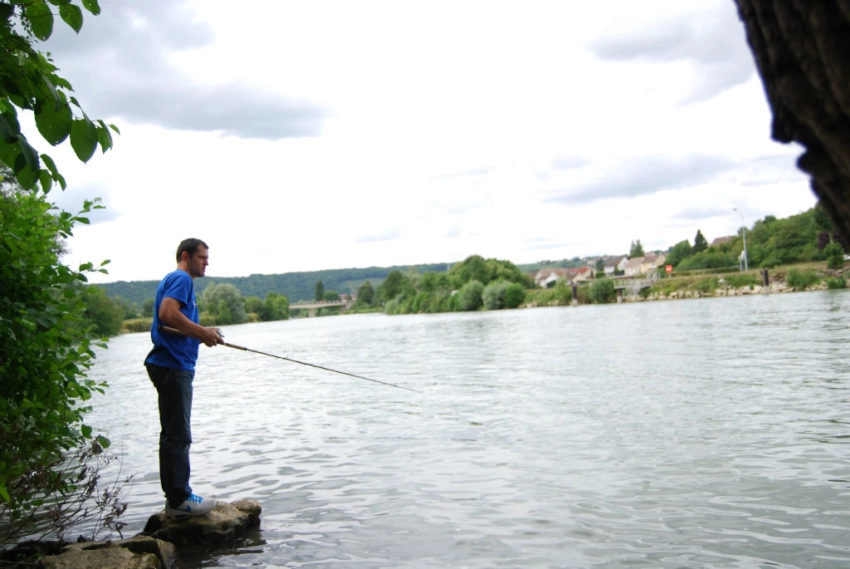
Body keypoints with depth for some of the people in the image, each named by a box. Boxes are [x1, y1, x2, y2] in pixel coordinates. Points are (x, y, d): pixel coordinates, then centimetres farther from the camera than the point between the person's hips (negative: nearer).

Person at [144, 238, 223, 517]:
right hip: (173, 366, -11)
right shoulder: (181, 279, -8)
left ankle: (175, 498, 20)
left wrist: (201, 333, 6)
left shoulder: (173, 279, 23)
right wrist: (203, 332, -16)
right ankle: (179, 499, -2)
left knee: (173, 434, 13)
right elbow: (167, 314, -24)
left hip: (172, 365, 11)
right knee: (178, 435, -7)